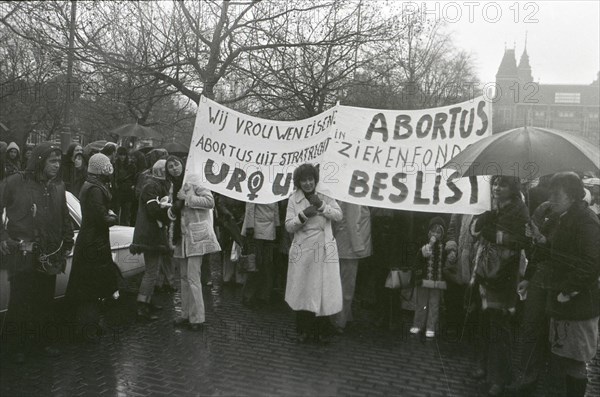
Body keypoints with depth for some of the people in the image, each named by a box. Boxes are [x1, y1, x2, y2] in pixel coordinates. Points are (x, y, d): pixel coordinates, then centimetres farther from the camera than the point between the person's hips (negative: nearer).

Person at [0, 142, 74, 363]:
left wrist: (67, 245, 11)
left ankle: (41, 339, 29)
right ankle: (18, 344, 21)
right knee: (20, 301, 4)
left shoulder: (58, 186, 7)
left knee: (44, 301, 12)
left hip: (49, 256, 4)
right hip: (22, 254, -4)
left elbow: (65, 219, 13)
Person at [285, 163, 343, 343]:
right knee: (302, 289, 6)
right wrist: (303, 215, -18)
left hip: (324, 251, 0)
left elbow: (339, 215, -6)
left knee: (323, 289, 2)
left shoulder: (325, 196, 4)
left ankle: (321, 331, 18)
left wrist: (321, 205, -18)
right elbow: (288, 226, -1)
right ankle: (303, 330, 22)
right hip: (302, 251, 0)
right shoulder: (293, 199, 2)